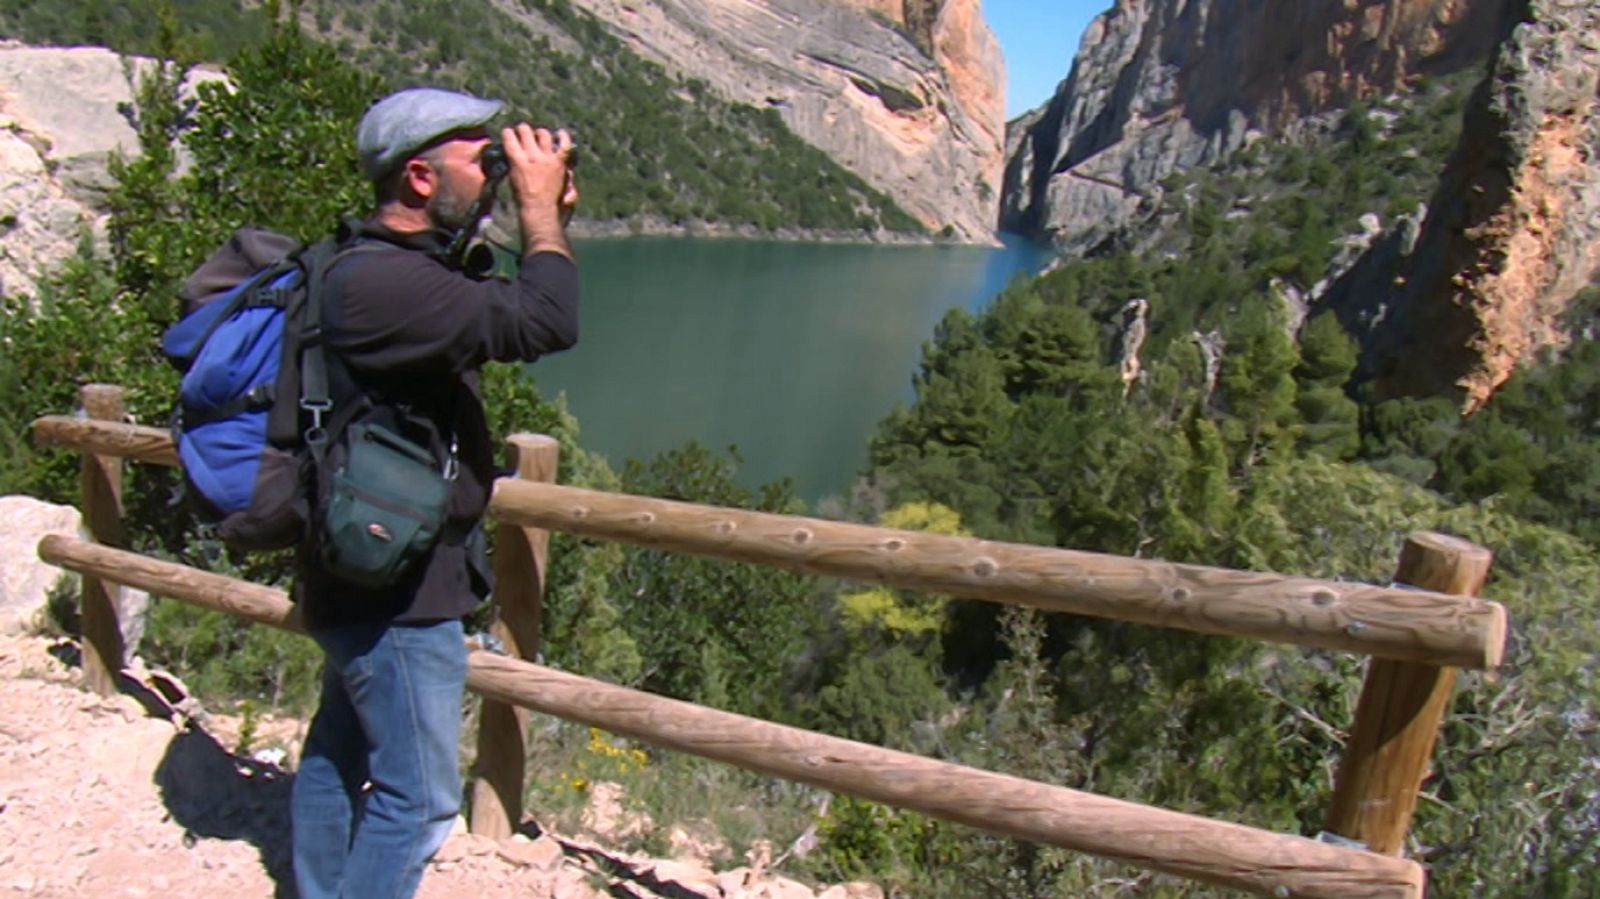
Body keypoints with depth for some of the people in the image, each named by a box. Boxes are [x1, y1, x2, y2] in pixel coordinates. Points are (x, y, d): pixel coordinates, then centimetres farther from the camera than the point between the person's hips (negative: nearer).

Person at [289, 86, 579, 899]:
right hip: (395, 590, -11)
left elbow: (500, 321, 15)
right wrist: (538, 204, -17)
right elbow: (547, 322, -34)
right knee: (418, 797, 1)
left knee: (338, 753, 24)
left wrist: (548, 216, 3)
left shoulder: (384, 267, 9)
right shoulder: (388, 282, -26)